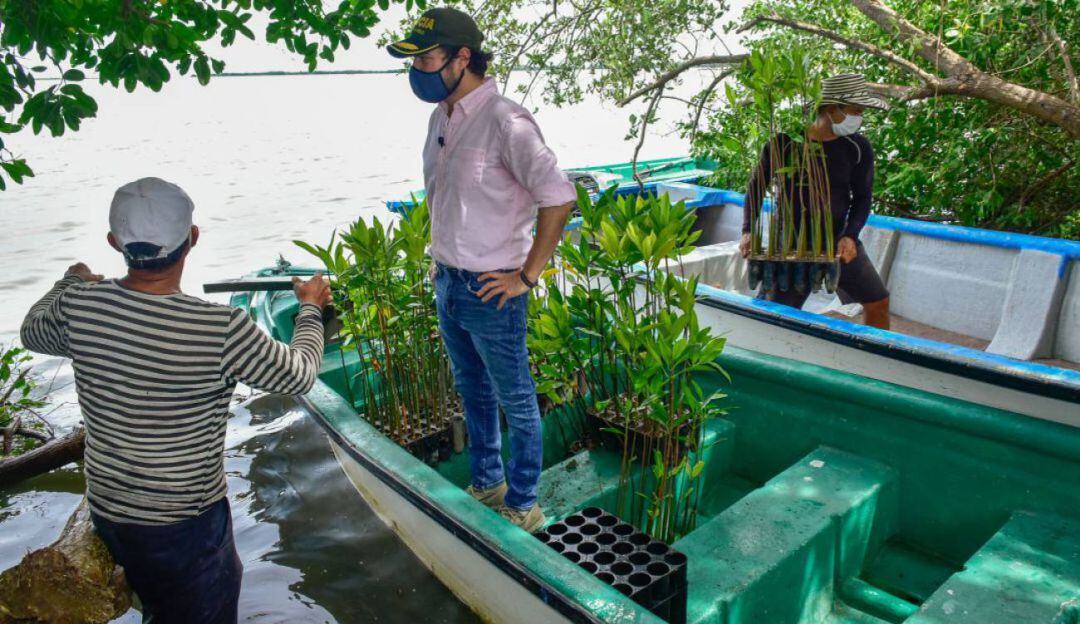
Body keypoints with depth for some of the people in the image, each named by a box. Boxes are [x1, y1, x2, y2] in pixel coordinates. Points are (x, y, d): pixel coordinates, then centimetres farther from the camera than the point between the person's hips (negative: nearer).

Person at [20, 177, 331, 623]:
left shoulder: (77, 306, -15)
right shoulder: (222, 329, -28)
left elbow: (33, 332, 11)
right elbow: (299, 376, -11)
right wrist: (311, 307, 4)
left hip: (106, 508, 5)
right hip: (186, 522, -5)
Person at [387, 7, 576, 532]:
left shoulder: (503, 121, -19)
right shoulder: (441, 117, 7)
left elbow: (558, 196, -26)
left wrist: (527, 275, -21)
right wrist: (441, 257, 15)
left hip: (490, 291, -8)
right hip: (448, 284, 9)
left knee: (516, 402, 8)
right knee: (473, 393, 21)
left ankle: (522, 506, 26)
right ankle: (487, 485, 41)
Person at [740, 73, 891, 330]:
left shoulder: (858, 148, -6)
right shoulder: (785, 142, -13)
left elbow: (862, 197, 2)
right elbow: (757, 185, -2)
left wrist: (850, 236, -15)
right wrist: (748, 231, -13)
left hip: (838, 240, 3)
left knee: (878, 302, 8)